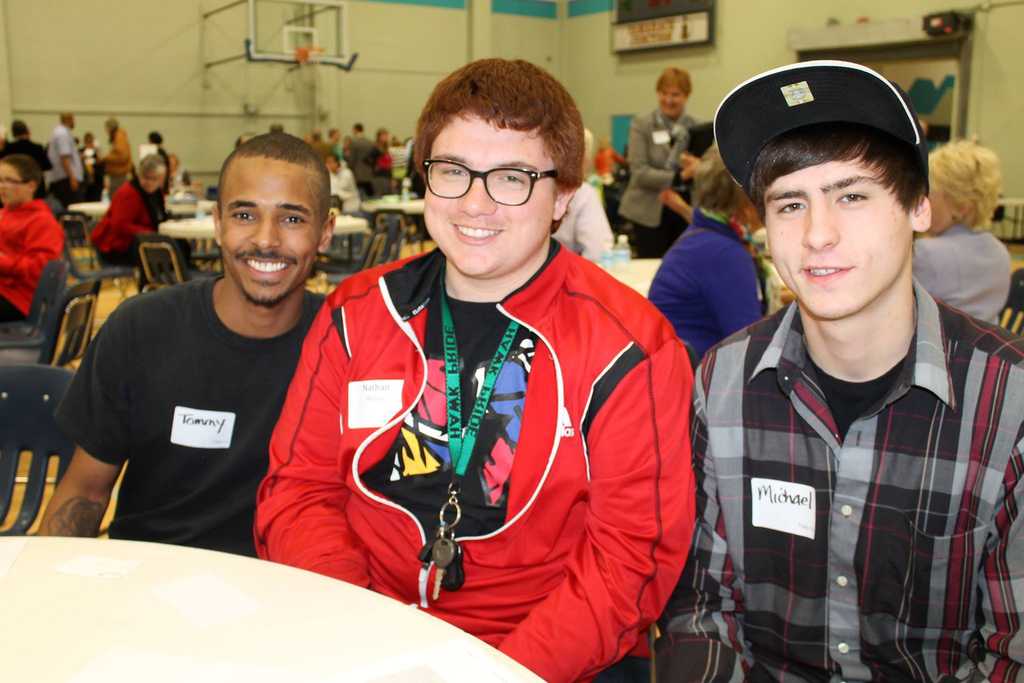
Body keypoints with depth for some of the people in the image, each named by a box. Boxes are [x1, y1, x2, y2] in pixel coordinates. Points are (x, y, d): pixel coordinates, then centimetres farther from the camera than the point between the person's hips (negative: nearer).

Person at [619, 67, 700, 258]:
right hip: (650, 213, -2)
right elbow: (639, 171, -11)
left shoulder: (696, 127, 6)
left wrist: (697, 167, -19)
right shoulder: (641, 125, -1)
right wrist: (679, 177, -20)